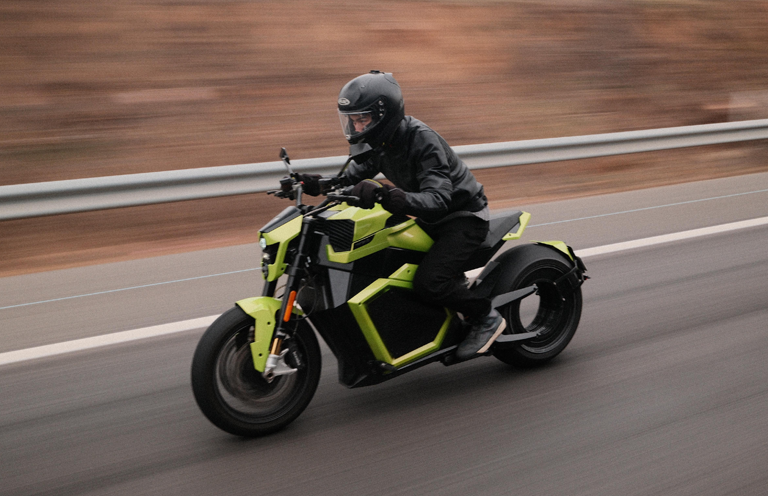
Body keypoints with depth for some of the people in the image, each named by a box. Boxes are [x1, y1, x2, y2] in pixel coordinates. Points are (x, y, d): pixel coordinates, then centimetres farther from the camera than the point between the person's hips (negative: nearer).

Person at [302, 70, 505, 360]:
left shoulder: (423, 140, -28)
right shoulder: (380, 142, -3)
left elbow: (437, 199, -38)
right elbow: (353, 176, 6)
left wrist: (391, 197, -54)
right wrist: (313, 183, -12)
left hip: (464, 217, -9)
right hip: (428, 218, 9)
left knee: (427, 282, -26)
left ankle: (487, 318, -1)